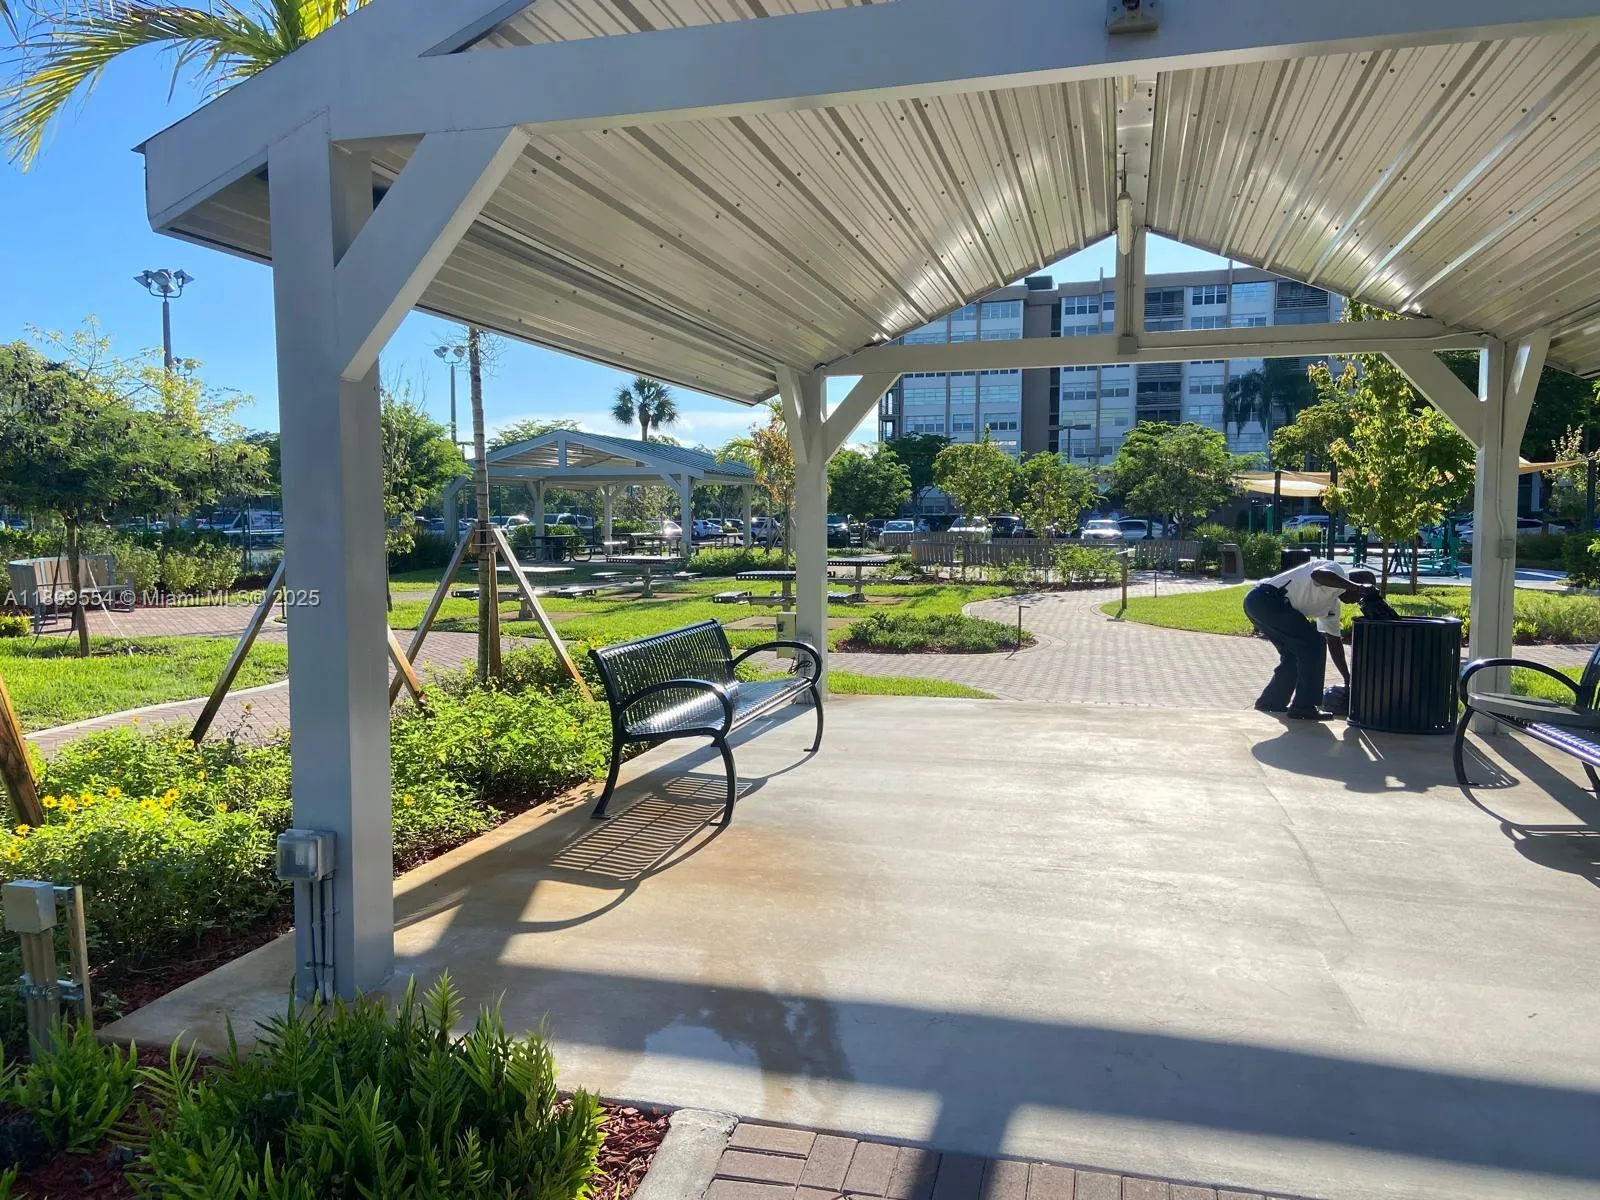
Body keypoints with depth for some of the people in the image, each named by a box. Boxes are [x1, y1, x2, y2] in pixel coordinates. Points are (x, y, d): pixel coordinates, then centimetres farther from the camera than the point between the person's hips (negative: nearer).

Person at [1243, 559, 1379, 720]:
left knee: (1295, 653, 21)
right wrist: (1356, 586, -25)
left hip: (1257, 603, 11)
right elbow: (1317, 574, -29)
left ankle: (1271, 701, 29)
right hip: (1266, 598, -11)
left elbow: (1334, 641, 29)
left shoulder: (1332, 603, 24)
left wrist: (1348, 679, 30)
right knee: (1313, 644, -7)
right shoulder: (1336, 570, -3)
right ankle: (1303, 706, -3)